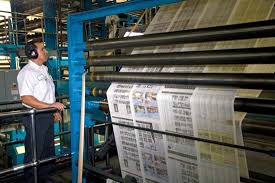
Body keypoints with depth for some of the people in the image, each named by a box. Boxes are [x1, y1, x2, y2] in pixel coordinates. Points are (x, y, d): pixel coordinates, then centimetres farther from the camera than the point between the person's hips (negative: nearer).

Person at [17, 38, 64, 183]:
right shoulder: (27, 72, -16)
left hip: (48, 116, 9)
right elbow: (26, 98, -24)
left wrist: (55, 111, 16)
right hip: (35, 117, -9)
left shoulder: (44, 69, 13)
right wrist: (50, 105, -27)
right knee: (33, 154, 3)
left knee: (48, 150, 19)